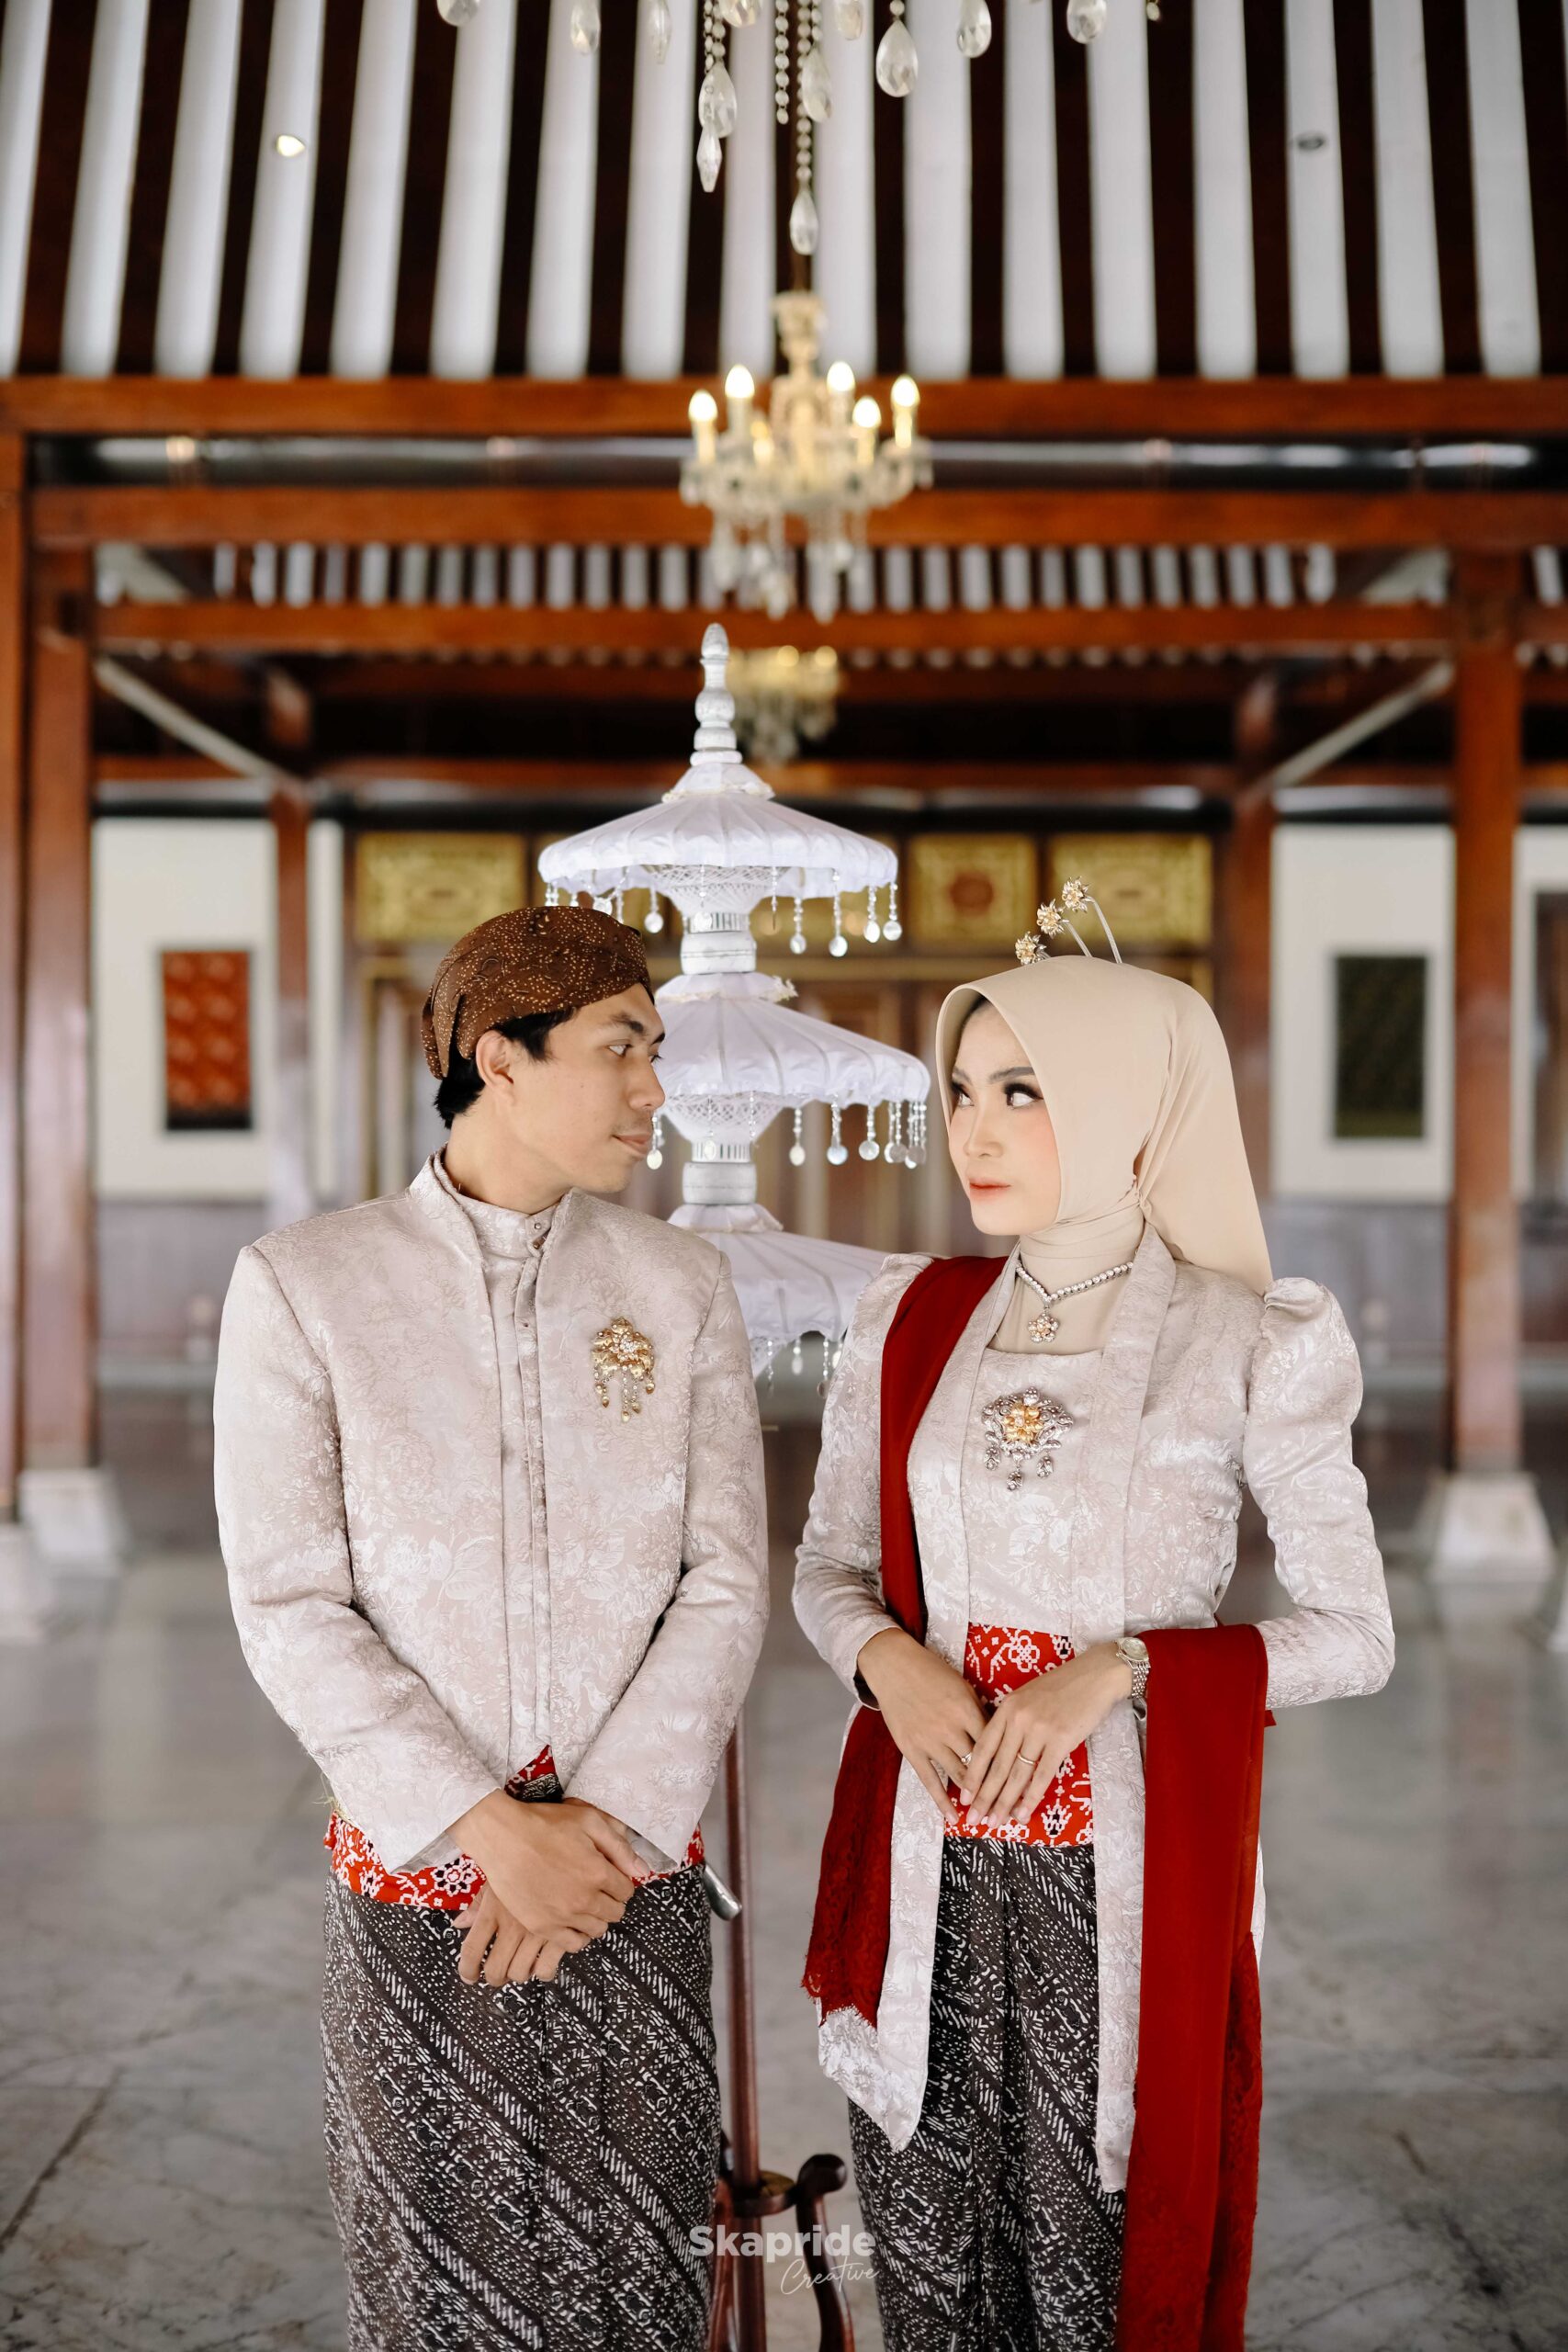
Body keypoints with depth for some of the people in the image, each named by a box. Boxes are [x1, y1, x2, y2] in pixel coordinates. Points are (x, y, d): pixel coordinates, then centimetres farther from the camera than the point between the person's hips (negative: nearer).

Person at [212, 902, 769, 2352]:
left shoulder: (681, 1285, 2)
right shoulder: (304, 1286, -4)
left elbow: (727, 1582, -1)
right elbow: (291, 1608, -8)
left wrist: (606, 1823, -11)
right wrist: (487, 1828, -14)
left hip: (635, 1862, 2)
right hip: (413, 1874, -1)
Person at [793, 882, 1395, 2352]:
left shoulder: (1251, 1341, -7)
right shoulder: (909, 1320, 3)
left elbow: (1354, 1635, -4)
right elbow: (828, 1565, 12)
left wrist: (1115, 1671, -16)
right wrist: (888, 1658, -9)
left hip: (1135, 1866, -3)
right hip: (925, 1866, 3)